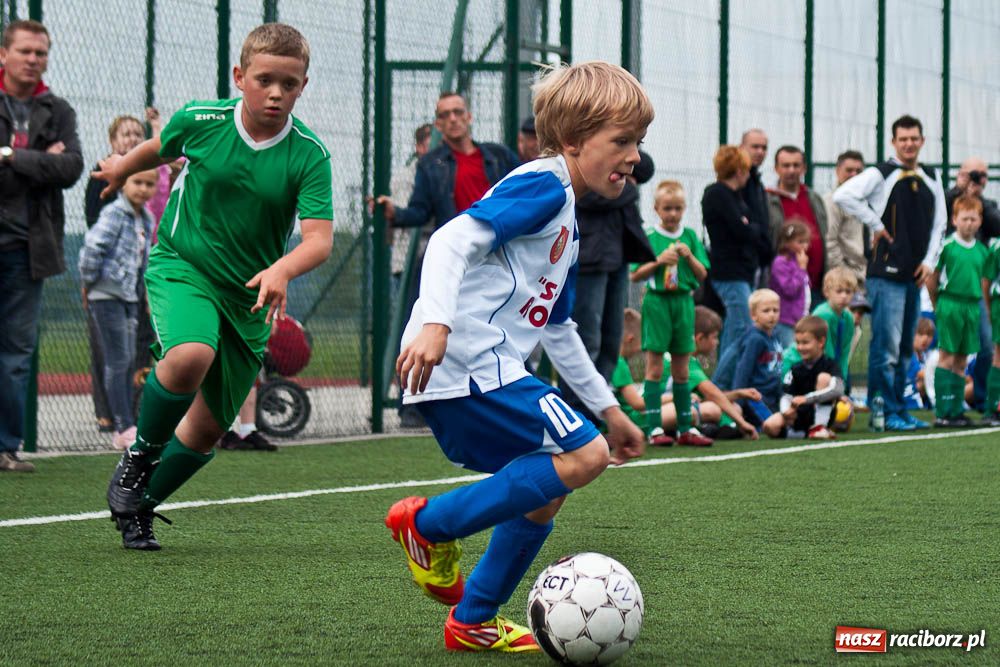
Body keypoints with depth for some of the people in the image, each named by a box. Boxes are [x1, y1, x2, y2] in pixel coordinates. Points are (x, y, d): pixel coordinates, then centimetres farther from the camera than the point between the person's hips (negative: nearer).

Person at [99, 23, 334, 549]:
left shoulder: (309, 156, -14)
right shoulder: (199, 121, -10)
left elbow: (319, 239, -23)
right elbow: (161, 148, 14)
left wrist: (281, 269, -44)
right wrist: (122, 168, 34)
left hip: (249, 297, 2)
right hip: (180, 267, -2)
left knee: (209, 427, 8)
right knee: (192, 354, -34)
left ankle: (136, 507, 32)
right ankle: (140, 455, -7)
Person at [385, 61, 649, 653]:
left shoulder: (567, 225, 25)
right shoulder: (543, 186, -6)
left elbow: (558, 330, 35)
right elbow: (454, 239, -19)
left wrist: (609, 409, 37)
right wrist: (435, 324, -31)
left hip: (472, 376, 10)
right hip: (470, 364, -10)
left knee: (544, 494, 15)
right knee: (583, 457, -14)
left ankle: (473, 621, 20)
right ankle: (429, 524, -10)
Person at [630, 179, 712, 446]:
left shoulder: (690, 236, 7)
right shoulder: (649, 237, -1)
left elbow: (702, 275, 7)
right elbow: (635, 276, -3)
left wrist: (689, 256, -10)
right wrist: (658, 261, -15)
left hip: (683, 301, 3)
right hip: (657, 301, -3)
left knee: (681, 369, 9)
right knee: (655, 366, -3)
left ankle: (685, 428, 13)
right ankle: (654, 428, -3)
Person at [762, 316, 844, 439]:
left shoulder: (830, 365, -10)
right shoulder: (796, 370, 1)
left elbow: (838, 389, -28)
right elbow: (786, 396, -4)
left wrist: (807, 398, -36)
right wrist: (786, 411, -29)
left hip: (820, 414, -3)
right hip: (799, 416, 3)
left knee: (824, 377, -23)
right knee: (770, 426, -23)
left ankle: (819, 427, -22)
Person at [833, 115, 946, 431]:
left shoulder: (930, 180, 14)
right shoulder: (880, 175, -6)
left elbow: (938, 224, 18)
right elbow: (843, 195, -19)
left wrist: (929, 261, 4)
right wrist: (875, 224, -14)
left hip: (915, 275, 7)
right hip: (886, 273, -7)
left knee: (904, 348, 12)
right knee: (886, 346, -9)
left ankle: (899, 408, 18)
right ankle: (885, 412, -6)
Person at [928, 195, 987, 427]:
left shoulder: (982, 250, 9)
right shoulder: (946, 245, -6)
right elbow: (933, 279, -3)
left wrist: (976, 303, 12)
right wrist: (938, 305, 1)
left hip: (972, 306, 5)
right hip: (949, 303, -5)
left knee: (961, 360, 8)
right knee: (946, 356, -5)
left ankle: (957, 410, 13)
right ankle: (942, 412, -5)